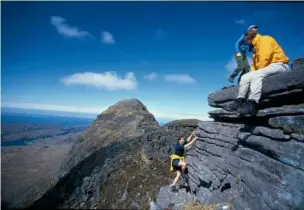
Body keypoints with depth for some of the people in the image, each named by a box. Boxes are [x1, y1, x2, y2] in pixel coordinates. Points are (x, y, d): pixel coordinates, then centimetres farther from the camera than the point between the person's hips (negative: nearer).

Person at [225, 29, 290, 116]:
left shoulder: (265, 39, -2)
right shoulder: (256, 47, 26)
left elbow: (265, 57, -18)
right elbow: (254, 64, 16)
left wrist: (258, 70, -10)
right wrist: (252, 73, -2)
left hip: (279, 65, -9)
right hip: (267, 67, 9)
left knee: (257, 75, -34)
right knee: (245, 77, -4)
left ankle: (252, 105, -47)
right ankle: (239, 102, -16)